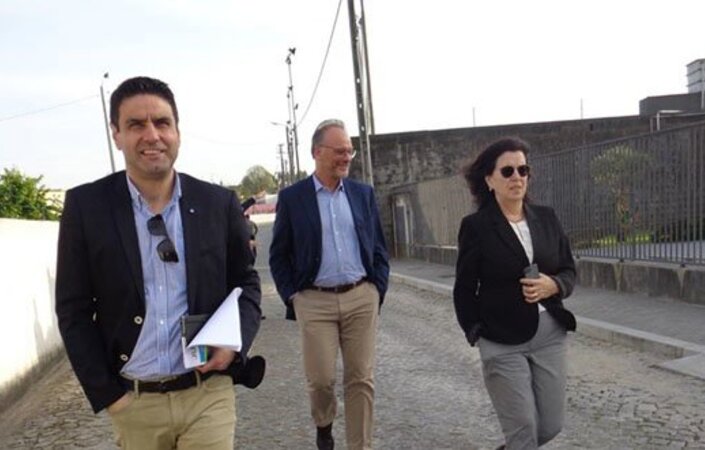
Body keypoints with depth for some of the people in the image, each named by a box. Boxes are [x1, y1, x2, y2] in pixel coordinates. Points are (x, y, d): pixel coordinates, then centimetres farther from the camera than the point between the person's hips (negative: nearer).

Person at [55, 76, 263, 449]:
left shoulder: (219, 203, -3)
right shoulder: (86, 206, -5)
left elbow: (246, 282, 7)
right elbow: (74, 310, -1)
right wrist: (106, 393, -3)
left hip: (208, 394, 0)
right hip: (132, 403, 1)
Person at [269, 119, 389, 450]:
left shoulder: (363, 193, 8)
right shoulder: (292, 197, 0)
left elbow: (378, 248, 12)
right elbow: (278, 255, 4)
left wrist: (377, 289, 4)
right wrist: (291, 297, -3)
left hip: (361, 298, 2)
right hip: (315, 301, -2)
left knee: (361, 379, 5)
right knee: (320, 379, 2)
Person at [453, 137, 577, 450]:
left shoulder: (546, 217, 5)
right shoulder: (476, 226, -7)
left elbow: (569, 271, 9)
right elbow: (464, 290, -2)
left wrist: (553, 285, -12)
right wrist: (476, 332, -8)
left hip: (550, 335, 5)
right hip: (502, 342, -4)